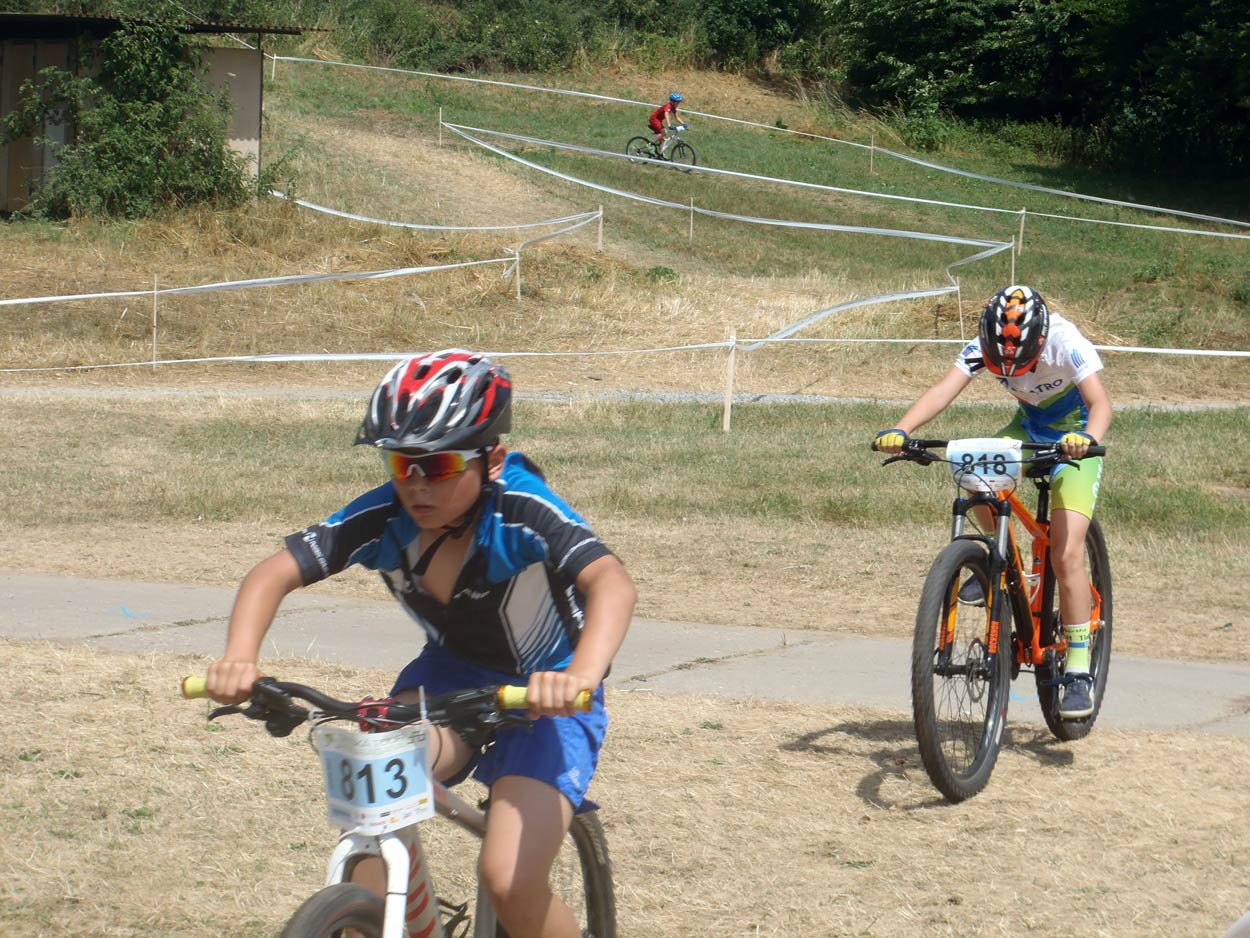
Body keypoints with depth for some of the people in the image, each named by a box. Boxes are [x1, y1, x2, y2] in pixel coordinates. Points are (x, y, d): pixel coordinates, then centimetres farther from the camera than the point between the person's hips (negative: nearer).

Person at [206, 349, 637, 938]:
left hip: (546, 694, -3)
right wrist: (239, 659, -41)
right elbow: (275, 572, -20)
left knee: (510, 884, -20)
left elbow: (611, 582, -45)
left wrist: (580, 677, -65)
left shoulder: (522, 512, -30)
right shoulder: (383, 517, -19)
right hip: (452, 674, 4)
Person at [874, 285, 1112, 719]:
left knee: (1066, 554, -18)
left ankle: (1079, 672, -10)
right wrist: (900, 430, -51)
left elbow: (1100, 401, -40)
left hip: (1073, 438, -4)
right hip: (1029, 427, 4)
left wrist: (1088, 437, -62)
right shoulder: (983, 346, -21)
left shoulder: (1065, 342, -31)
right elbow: (943, 390, -34)